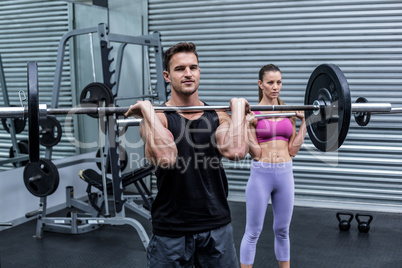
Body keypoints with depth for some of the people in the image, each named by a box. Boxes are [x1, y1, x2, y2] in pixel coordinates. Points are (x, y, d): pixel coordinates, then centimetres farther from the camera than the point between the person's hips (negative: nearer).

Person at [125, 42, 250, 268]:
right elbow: (165, 157, -28)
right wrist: (147, 110, -21)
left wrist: (238, 108, -10)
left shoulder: (218, 117, 2)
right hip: (171, 229, -3)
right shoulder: (156, 118, -7)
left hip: (217, 226, 3)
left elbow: (236, 151, -19)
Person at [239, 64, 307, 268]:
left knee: (282, 230, 17)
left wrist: (305, 122, 3)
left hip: (285, 174, 4)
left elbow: (293, 150, 4)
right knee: (253, 232, 6)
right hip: (261, 174, -4)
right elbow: (256, 153, -11)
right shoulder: (252, 113, -5)